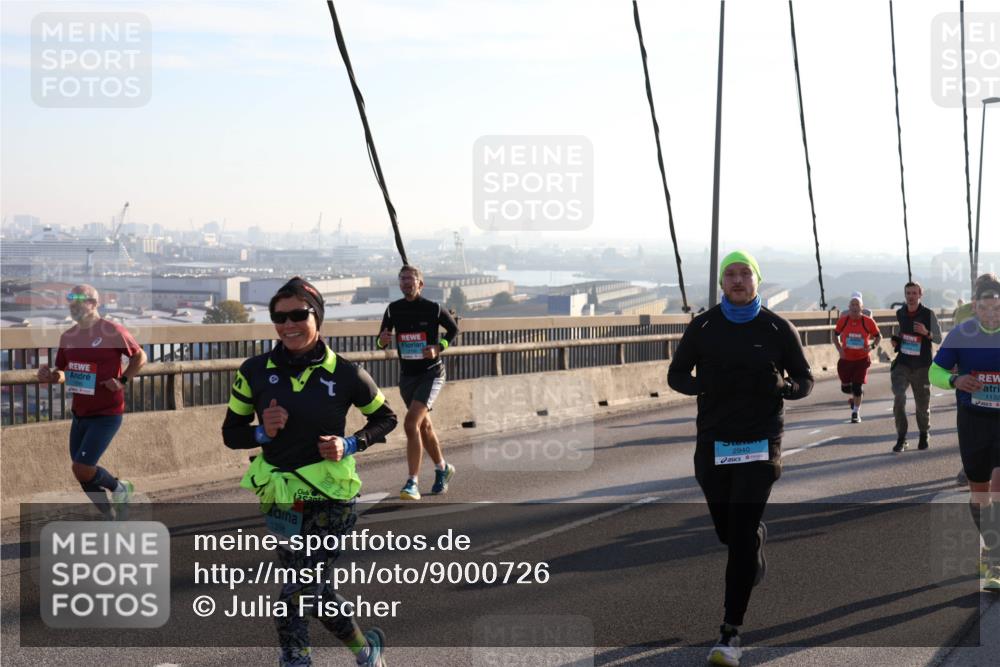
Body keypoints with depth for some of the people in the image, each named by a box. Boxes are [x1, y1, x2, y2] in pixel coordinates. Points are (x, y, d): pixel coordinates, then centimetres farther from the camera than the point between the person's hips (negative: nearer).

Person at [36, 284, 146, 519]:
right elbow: (63, 373, 16)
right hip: (80, 414, 7)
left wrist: (122, 380, -14)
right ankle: (112, 519, 29)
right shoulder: (67, 337, 5)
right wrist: (50, 375, -6)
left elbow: (140, 357, -1)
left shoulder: (113, 331, -12)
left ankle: (120, 488, 13)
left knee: (82, 469, -15)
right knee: (83, 476, 11)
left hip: (106, 414, -7)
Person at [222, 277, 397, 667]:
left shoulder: (344, 374, -8)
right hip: (281, 498, 4)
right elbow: (231, 433, 6)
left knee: (295, 595, -9)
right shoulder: (255, 371, -2)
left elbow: (385, 418, 7)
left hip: (330, 498, -4)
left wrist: (350, 445, -10)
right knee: (311, 590, 14)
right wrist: (262, 433, -15)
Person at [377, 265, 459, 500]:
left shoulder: (434, 309, -9)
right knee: (424, 426, 17)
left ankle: (413, 483, -20)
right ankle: (442, 468, 40)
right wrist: (382, 340, -19)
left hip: (431, 373, -5)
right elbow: (381, 342, 6)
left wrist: (439, 348, -11)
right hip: (407, 375, 5)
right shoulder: (393, 309, 1)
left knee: (411, 423, -21)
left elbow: (454, 329, 6)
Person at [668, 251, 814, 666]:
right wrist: (701, 386, -11)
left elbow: (804, 380, 8)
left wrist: (781, 388, -15)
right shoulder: (703, 327, 4)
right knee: (728, 531, 12)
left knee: (741, 535, -11)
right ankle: (757, 565, 51)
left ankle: (731, 633, -7)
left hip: (759, 445, -2)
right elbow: (676, 375, 11)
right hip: (712, 442, 3)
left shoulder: (777, 328, 1)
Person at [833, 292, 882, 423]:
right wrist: (839, 348, -7)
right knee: (845, 387, 10)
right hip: (846, 359, 2)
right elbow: (835, 335, 9)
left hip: (862, 359, -2)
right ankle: (855, 397, 45)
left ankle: (856, 413, 10)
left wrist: (872, 346, -15)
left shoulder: (868, 322, -10)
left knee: (857, 387, -6)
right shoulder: (842, 320, -6)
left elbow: (878, 336, 3)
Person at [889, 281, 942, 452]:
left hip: (921, 366, -2)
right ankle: (901, 438, -11)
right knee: (899, 398, -19)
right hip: (902, 364, 2)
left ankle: (924, 436, 35)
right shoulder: (900, 314, 4)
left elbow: (939, 339, -5)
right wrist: (896, 341, 5)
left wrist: (926, 333, -24)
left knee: (922, 404, 10)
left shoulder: (928, 314, -7)